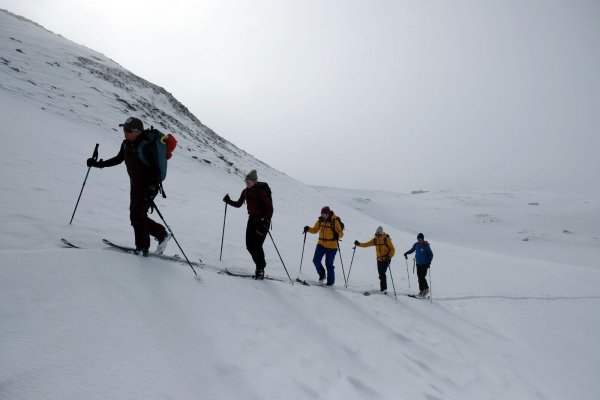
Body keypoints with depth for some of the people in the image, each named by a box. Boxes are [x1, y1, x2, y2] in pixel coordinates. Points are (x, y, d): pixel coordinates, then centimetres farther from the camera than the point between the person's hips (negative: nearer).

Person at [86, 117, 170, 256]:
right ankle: (162, 235, 26)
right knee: (136, 216, 11)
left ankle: (142, 247, 6)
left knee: (137, 216, -10)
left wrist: (151, 189, -35)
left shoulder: (146, 147, -24)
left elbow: (156, 170, -26)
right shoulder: (126, 144, 0)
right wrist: (98, 164, 15)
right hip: (135, 186, 8)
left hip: (149, 187, -8)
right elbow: (118, 159, 20)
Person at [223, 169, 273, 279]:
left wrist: (267, 221, -26)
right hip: (252, 220, 7)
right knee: (249, 245, 3)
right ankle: (261, 263, 24)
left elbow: (269, 207, -18)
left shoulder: (261, 191, -17)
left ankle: (260, 270, 3)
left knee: (257, 246, -11)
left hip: (263, 221, -7)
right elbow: (238, 204, 15)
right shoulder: (246, 191, 4)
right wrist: (228, 201, -1)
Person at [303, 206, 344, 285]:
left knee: (329, 264, 0)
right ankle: (322, 275, 25)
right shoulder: (320, 220, 3)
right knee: (316, 261, -1)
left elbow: (341, 233, -11)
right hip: (321, 244, 5)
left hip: (331, 246, -5)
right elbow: (315, 230, 15)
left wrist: (337, 235, -33)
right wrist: (308, 229, -4)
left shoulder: (335, 221, -11)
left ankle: (330, 282, 16)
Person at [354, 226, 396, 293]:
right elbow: (366, 244, 3)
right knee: (381, 274, 10)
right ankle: (384, 288, 23)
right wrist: (359, 244, -12)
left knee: (382, 273, -17)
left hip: (386, 259, -6)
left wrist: (389, 257, -25)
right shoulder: (375, 240, 2)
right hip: (379, 259, 6)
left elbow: (392, 249, -11)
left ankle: (383, 289, -12)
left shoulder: (387, 240, -13)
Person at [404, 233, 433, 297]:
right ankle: (421, 290, 17)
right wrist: (406, 253, 4)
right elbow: (412, 250, 21)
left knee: (422, 277, -11)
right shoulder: (416, 245, 3)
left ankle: (426, 289, 9)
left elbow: (431, 254, -8)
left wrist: (429, 262, -18)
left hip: (424, 264, -5)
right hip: (418, 264, 5)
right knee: (419, 277, 6)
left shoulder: (426, 246, -11)